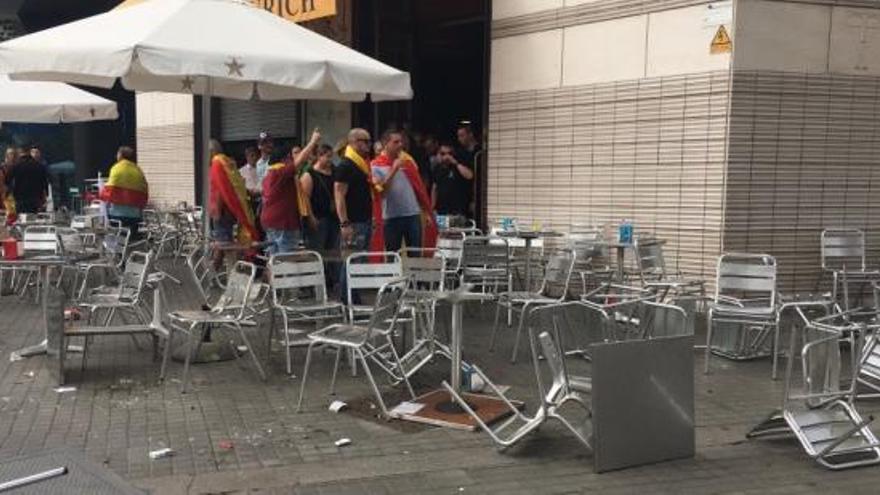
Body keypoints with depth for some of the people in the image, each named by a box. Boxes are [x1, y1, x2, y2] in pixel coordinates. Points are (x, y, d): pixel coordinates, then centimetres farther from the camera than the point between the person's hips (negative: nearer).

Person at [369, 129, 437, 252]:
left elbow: (419, 186, 10)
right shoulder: (376, 166, -3)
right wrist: (394, 169, -20)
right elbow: (380, 190, -16)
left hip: (413, 214, 3)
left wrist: (427, 212, 8)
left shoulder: (407, 160, 8)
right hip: (391, 217, -3)